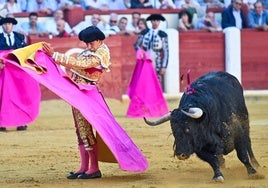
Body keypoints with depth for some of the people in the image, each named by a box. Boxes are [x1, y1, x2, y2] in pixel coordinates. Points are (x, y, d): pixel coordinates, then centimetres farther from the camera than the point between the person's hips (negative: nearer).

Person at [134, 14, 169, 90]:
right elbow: (137, 45, 14)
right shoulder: (145, 32, 6)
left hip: (157, 63, -3)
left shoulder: (162, 34, -2)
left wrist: (164, 67, -9)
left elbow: (166, 52, -3)